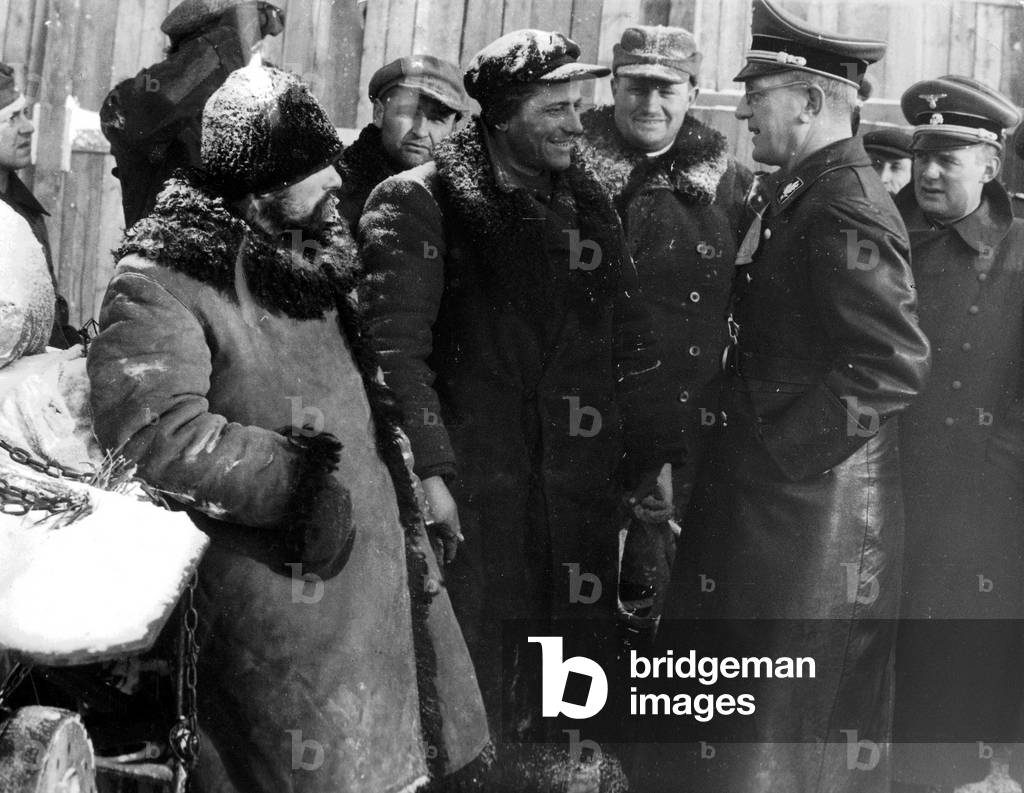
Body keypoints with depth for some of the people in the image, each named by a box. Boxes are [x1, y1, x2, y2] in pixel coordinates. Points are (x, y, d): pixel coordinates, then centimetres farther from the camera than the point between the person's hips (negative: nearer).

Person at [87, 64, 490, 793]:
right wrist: (287, 477, -27)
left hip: (379, 553, 8)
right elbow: (155, 428, -28)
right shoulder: (161, 283, -15)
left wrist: (414, 475, 18)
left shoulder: (306, 258, 13)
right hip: (287, 589, -8)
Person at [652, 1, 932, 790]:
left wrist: (785, 450, -19)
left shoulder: (846, 206, -17)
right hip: (765, 491, 9)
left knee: (784, 719, 3)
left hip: (810, 500, -9)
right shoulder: (795, 195, 12)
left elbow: (896, 362, -25)